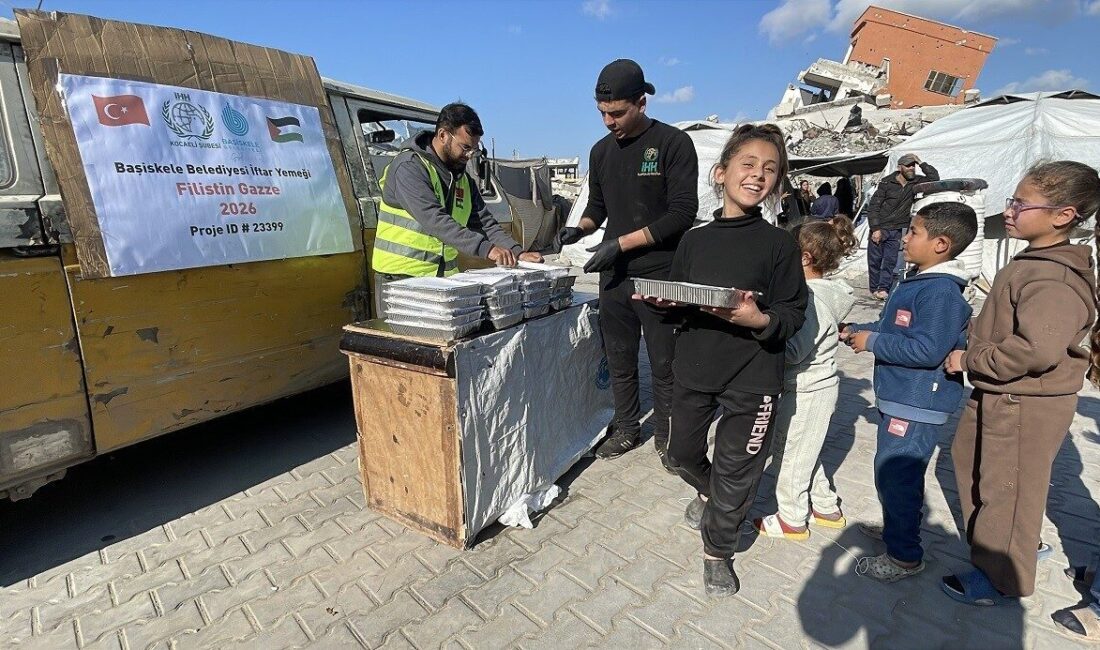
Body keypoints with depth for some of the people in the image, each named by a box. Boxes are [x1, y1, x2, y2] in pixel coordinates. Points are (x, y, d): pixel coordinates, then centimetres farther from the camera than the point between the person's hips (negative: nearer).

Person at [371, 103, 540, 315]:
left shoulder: (463, 178, 12)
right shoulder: (409, 167, -12)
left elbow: (484, 222, 9)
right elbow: (434, 220, -25)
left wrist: (517, 253, -6)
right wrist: (485, 248, -31)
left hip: (444, 278, 7)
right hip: (400, 277, -6)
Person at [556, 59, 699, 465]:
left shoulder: (673, 143, -6)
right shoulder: (601, 151, 12)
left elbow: (682, 213, -14)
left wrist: (621, 243, -18)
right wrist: (580, 229, -1)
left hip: (659, 277, -5)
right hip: (614, 276, 5)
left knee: (664, 365, 5)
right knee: (619, 360, 13)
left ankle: (666, 436, 23)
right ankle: (626, 428, 30)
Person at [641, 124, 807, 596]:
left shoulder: (779, 243, -7)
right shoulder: (695, 240, 2)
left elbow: (793, 316, -8)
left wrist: (758, 319, -28)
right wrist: (664, 300, -13)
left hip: (752, 378, -3)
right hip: (693, 368, 4)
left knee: (735, 472, 9)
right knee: (682, 452, 20)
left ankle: (718, 550, 34)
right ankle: (707, 492, 55)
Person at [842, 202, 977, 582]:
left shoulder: (942, 292, -21)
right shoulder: (919, 282, 11)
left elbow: (927, 349, -28)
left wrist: (872, 342, -20)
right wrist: (860, 332, 9)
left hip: (918, 406, -10)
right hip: (899, 397, 11)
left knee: (896, 475, -2)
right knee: (892, 472, 23)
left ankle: (905, 556, 13)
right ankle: (895, 528, 41)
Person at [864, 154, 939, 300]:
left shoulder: (915, 183, 5)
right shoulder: (887, 182, -6)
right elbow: (873, 206, -8)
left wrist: (921, 163, -7)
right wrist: (875, 229, -14)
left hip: (896, 231, 3)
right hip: (879, 228, -3)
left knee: (890, 260, 0)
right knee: (875, 259, 1)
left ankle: (883, 289, 4)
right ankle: (874, 288, 11)